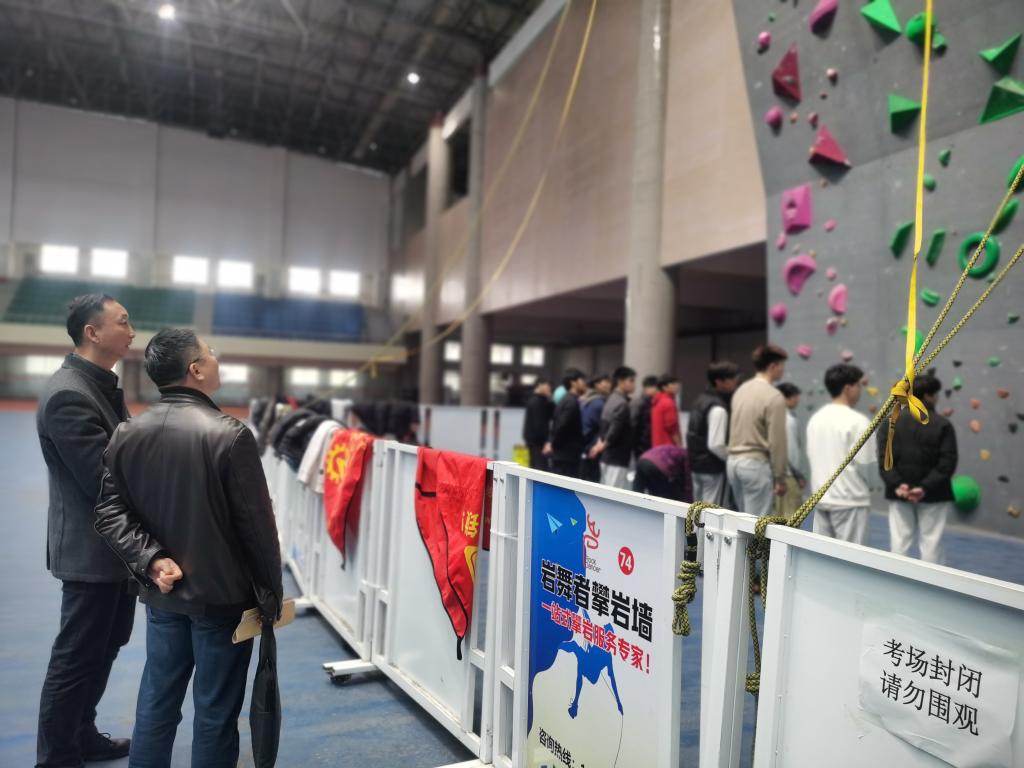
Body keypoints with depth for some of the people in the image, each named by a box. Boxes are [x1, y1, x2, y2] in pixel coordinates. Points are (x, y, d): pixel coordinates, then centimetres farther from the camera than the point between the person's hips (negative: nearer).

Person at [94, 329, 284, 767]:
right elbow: (257, 525, -16)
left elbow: (109, 512, -3)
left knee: (156, 702, 20)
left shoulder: (126, 434, 0)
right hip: (222, 595, -6)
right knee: (215, 713, 9)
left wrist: (151, 560, -10)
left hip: (162, 594, 6)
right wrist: (271, 595, -5)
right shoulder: (230, 435, -19)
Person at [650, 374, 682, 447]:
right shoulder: (668, 403, -14)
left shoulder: (657, 401, 14)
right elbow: (672, 428, -17)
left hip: (658, 445, 10)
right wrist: (679, 445, -12)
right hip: (668, 445, -10)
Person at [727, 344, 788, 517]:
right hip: (756, 464, -8)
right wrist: (780, 478, -8)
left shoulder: (741, 389, 10)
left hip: (733, 460, 8)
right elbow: (777, 441, -14)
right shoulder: (773, 396, -13)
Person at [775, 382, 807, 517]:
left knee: (780, 515, 15)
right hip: (789, 476, -8)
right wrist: (800, 475, -7)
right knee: (791, 517, -2)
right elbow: (792, 450, -17)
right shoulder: (790, 420, -16)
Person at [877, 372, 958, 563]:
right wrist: (926, 487, -16)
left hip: (899, 493, 2)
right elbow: (947, 462, -14)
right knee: (931, 542, 8)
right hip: (933, 495, -2)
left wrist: (896, 484, -11)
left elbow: (883, 458, -6)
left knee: (899, 541, 8)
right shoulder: (942, 425, -8)